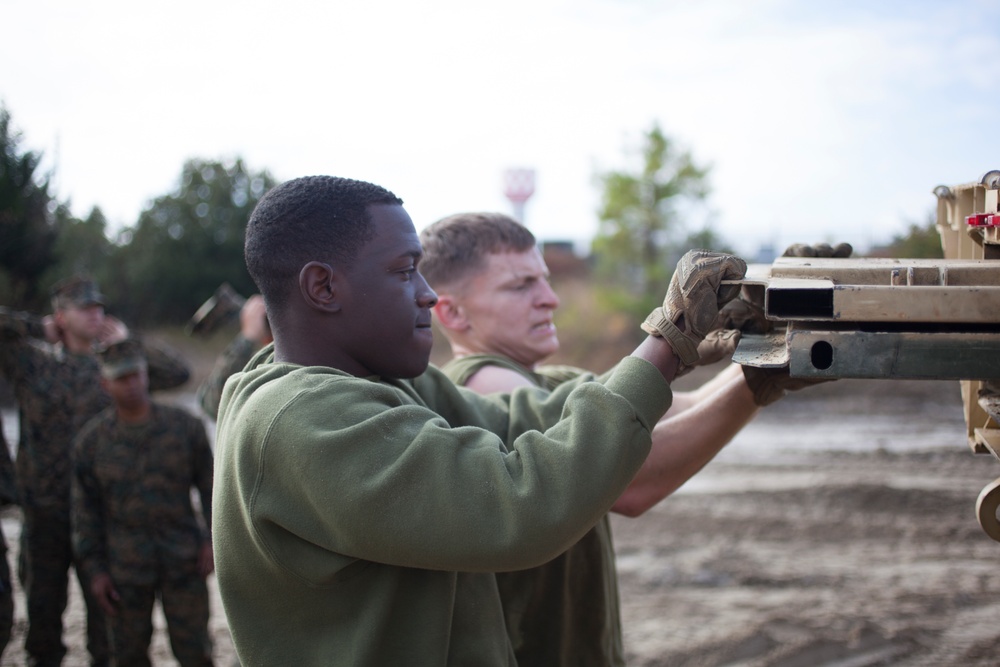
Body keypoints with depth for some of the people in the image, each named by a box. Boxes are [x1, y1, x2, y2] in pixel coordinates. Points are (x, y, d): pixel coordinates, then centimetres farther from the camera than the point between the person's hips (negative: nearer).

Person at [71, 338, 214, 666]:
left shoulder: (185, 426, -2)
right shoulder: (90, 441, -2)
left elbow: (210, 485, 5)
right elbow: (86, 510, 3)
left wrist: (214, 539, -3)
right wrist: (94, 570, 0)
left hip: (184, 564, -1)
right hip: (125, 568, 1)